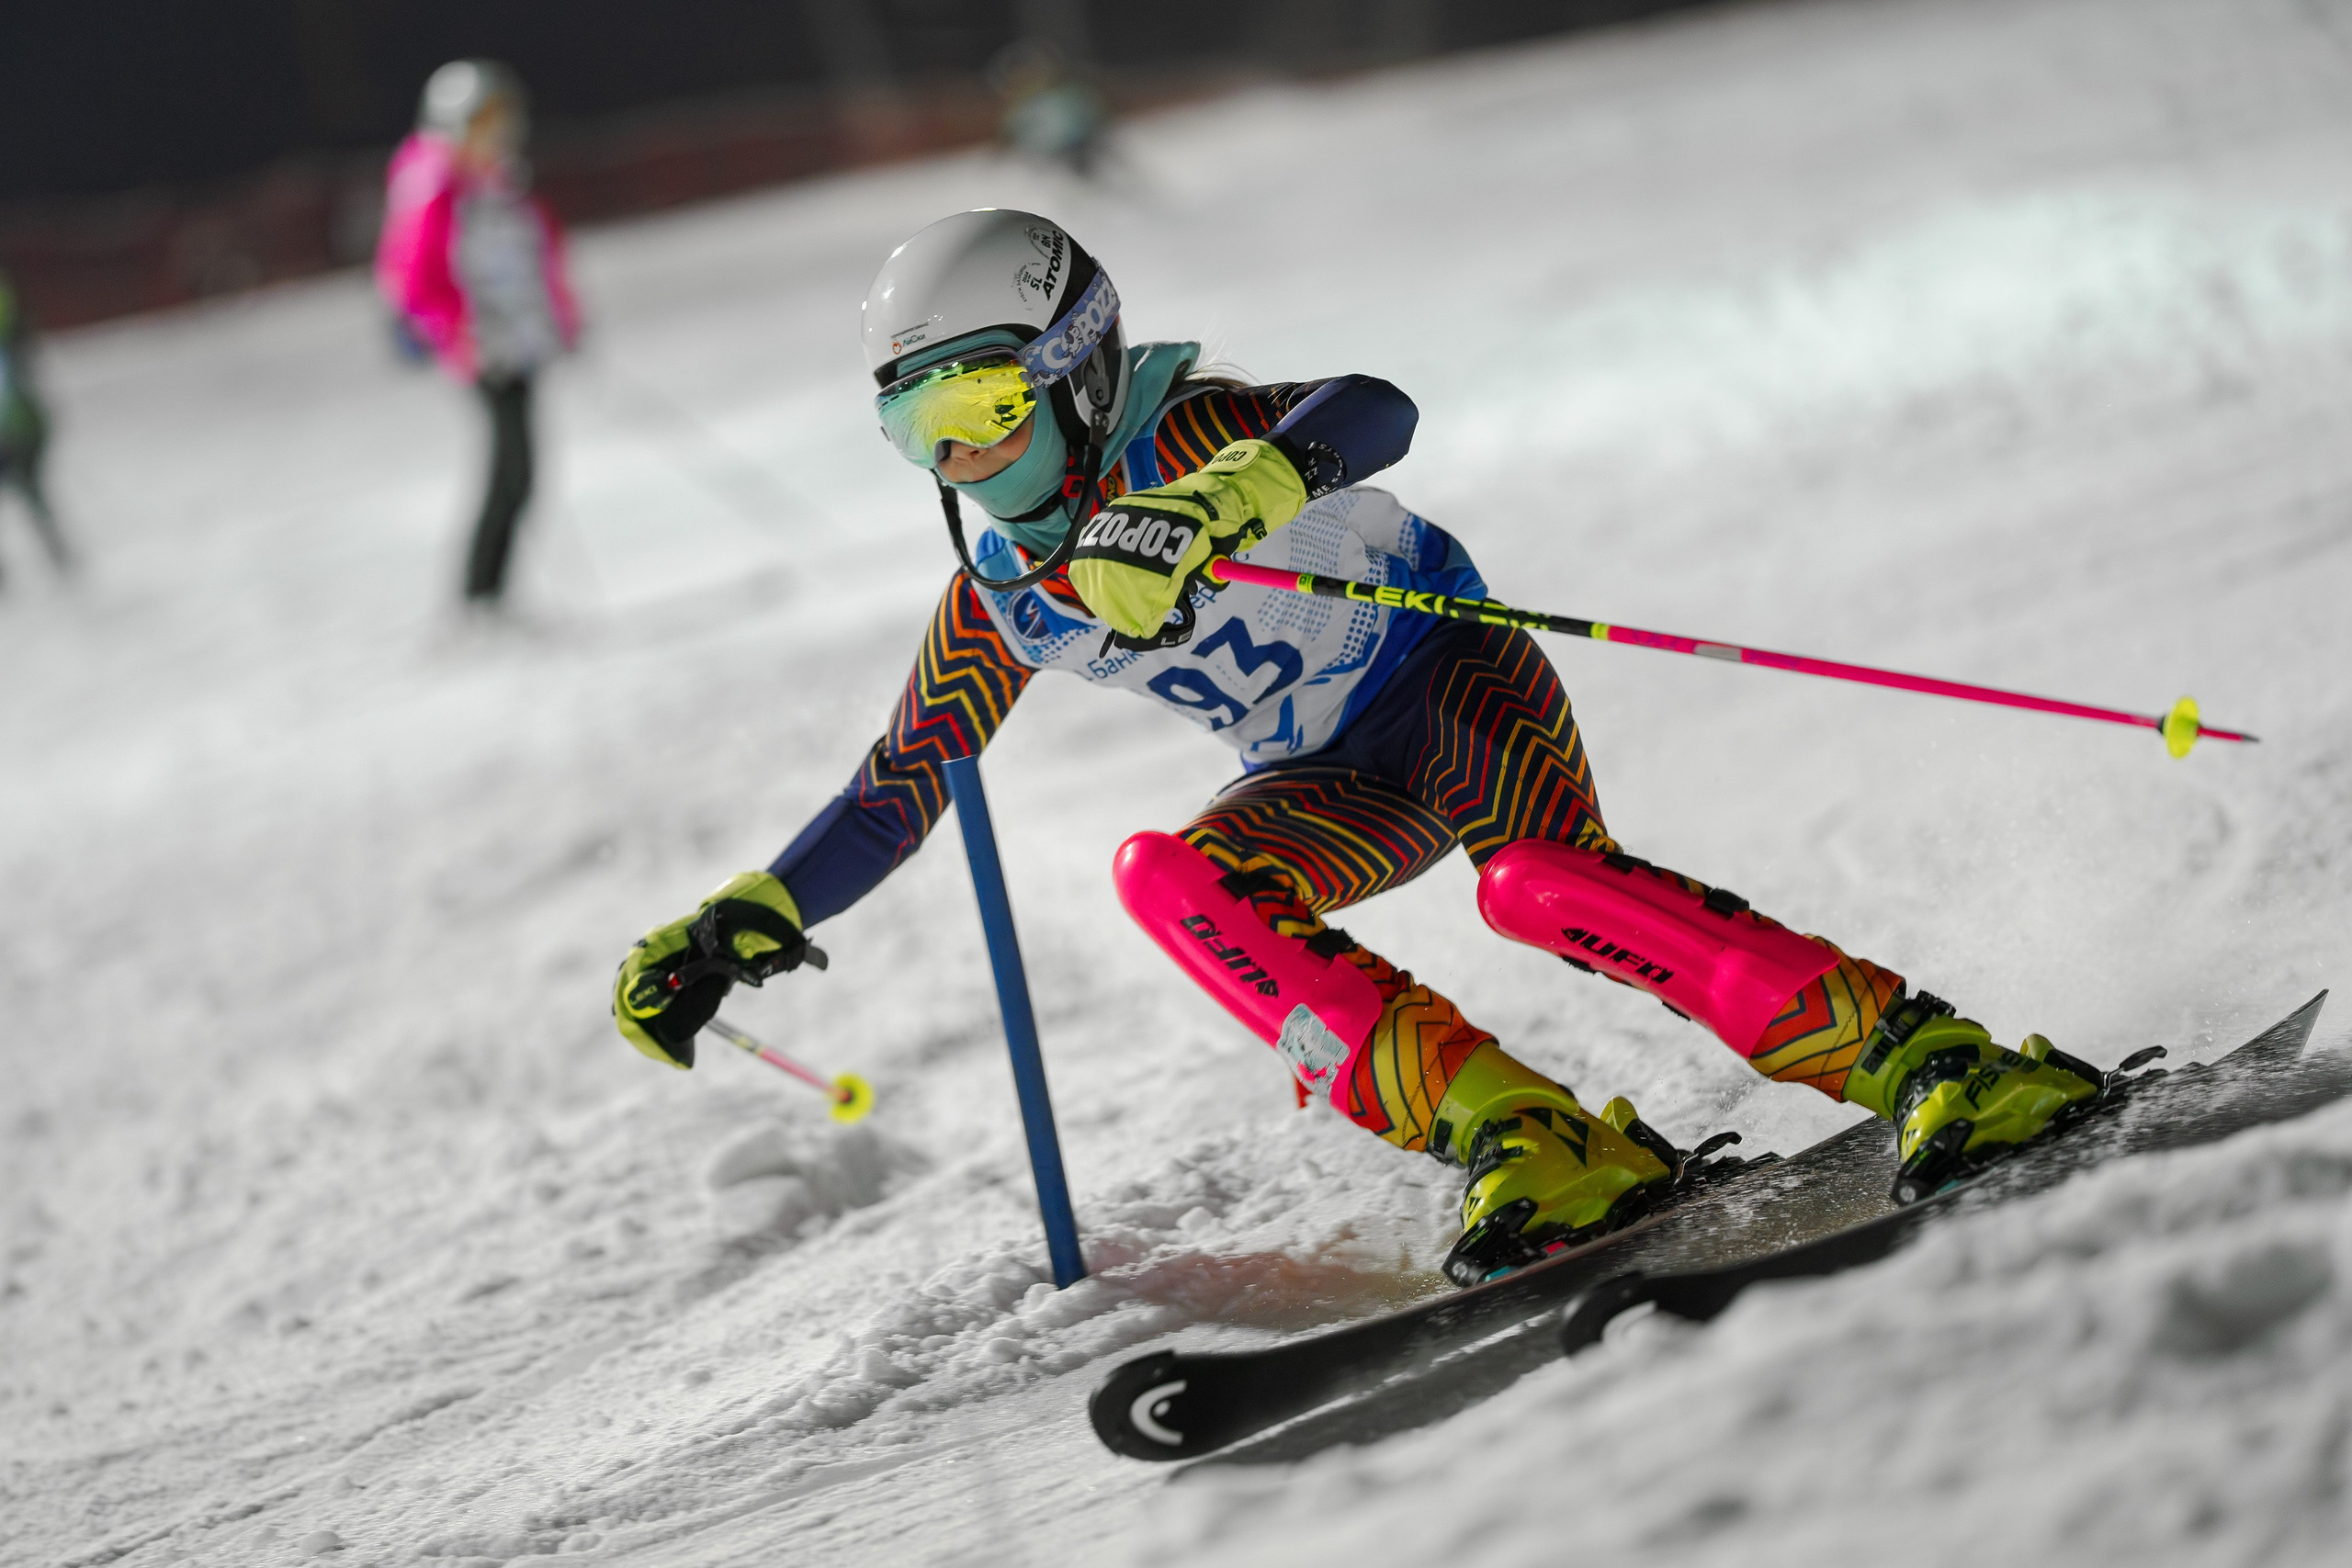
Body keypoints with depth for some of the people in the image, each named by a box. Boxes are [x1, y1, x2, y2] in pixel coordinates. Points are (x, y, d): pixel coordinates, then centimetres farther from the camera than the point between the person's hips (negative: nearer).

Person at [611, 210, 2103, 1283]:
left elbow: (1373, 413, -38)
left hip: (1449, 664, -6)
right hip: (1340, 783, 6)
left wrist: (1231, 494, -57)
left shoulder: (1185, 442, -18)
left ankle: (1916, 1054, -35)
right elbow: (893, 798, 11)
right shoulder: (997, 604, 2)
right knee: (1168, 874, -24)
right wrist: (735, 928, 3)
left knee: (1540, 883, -36)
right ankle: (1529, 1144, -33)